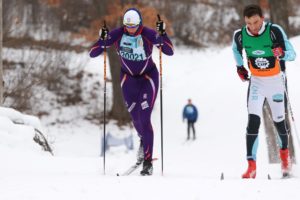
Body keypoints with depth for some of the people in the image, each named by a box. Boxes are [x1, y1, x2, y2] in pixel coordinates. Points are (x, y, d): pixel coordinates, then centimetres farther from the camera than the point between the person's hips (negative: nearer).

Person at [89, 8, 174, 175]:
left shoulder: (149, 34, -23)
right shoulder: (117, 34, -19)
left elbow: (170, 52, -28)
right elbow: (93, 54, -19)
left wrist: (162, 34, -42)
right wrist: (102, 41, -38)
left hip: (148, 77, -3)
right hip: (128, 78, 3)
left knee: (144, 119, -14)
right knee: (136, 117, 14)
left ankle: (148, 162, -8)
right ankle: (144, 141, 48)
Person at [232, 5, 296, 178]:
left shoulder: (274, 31, -21)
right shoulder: (240, 35, -11)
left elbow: (292, 54, -20)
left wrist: (282, 53, -39)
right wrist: (240, 66, 9)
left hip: (276, 81, -1)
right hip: (256, 81, 1)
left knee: (279, 120, 10)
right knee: (253, 121, -14)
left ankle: (284, 152, 40)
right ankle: (251, 166, -16)